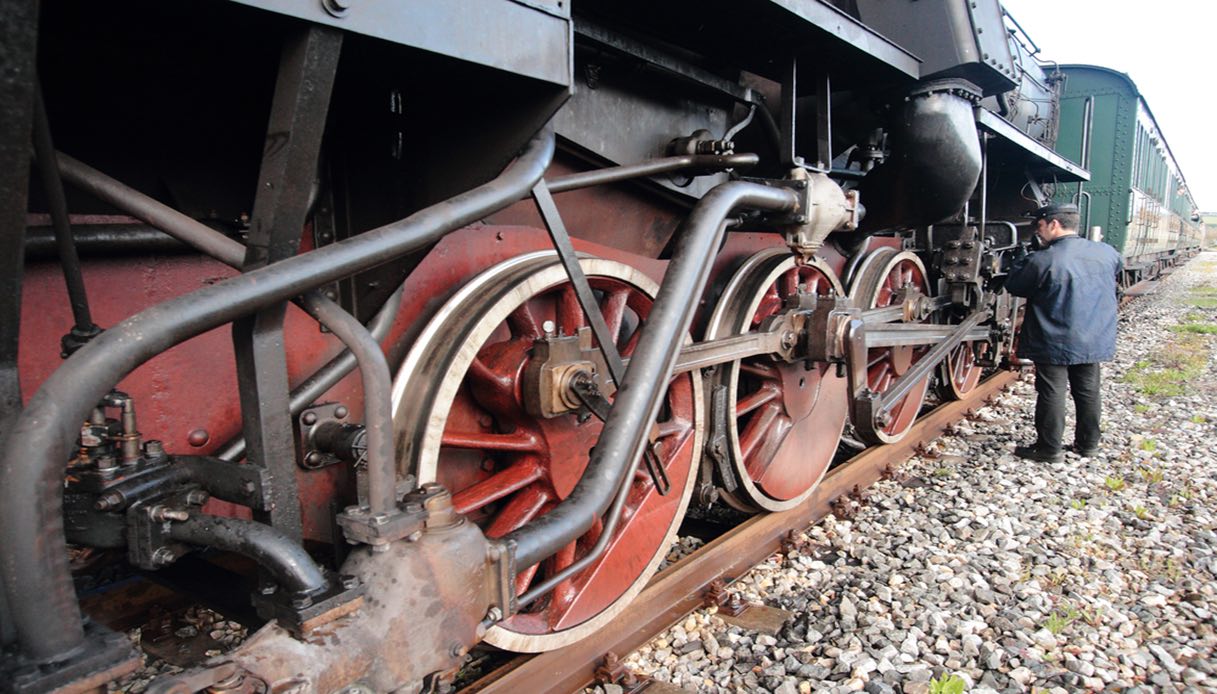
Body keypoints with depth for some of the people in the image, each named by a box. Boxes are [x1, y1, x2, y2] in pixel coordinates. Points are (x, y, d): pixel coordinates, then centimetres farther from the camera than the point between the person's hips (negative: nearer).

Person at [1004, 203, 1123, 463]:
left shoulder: (1043, 260, -20)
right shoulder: (1106, 253, 1)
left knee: (1052, 393, 3)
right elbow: (1117, 268, 23)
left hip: (1054, 344, -6)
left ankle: (1049, 448, 10)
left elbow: (1013, 286, -9)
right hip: (1094, 341, 6)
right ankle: (1088, 443, 28)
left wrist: (1021, 263, 6)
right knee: (1088, 390, 17)